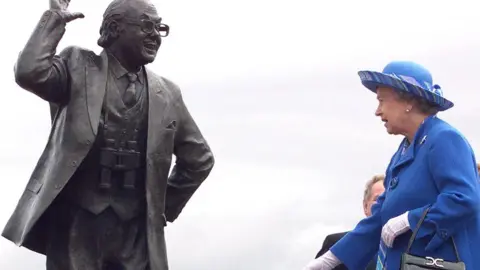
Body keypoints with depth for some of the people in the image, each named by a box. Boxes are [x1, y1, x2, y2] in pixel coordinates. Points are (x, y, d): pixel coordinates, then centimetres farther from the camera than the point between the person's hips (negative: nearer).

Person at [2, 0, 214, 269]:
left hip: (137, 230, 3)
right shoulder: (79, 67, 2)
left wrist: (166, 208, 16)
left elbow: (199, 158, 22)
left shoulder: (166, 93, 11)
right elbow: (30, 72, -19)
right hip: (77, 223, -3)